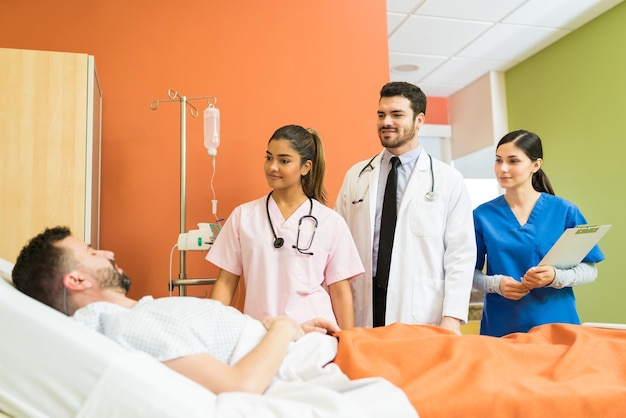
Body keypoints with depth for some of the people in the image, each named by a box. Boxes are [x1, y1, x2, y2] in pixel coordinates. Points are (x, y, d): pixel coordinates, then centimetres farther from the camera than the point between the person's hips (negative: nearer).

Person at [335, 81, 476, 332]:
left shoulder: (449, 180, 1)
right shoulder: (355, 176, 7)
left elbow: (461, 254, -2)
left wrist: (452, 318, -11)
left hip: (422, 314, -2)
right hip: (364, 311, 2)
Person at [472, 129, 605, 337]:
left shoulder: (564, 211, -2)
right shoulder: (483, 215, -1)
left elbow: (590, 269, 0)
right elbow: (470, 272, 2)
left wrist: (556, 277, -18)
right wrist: (495, 284, -17)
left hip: (556, 322, 0)